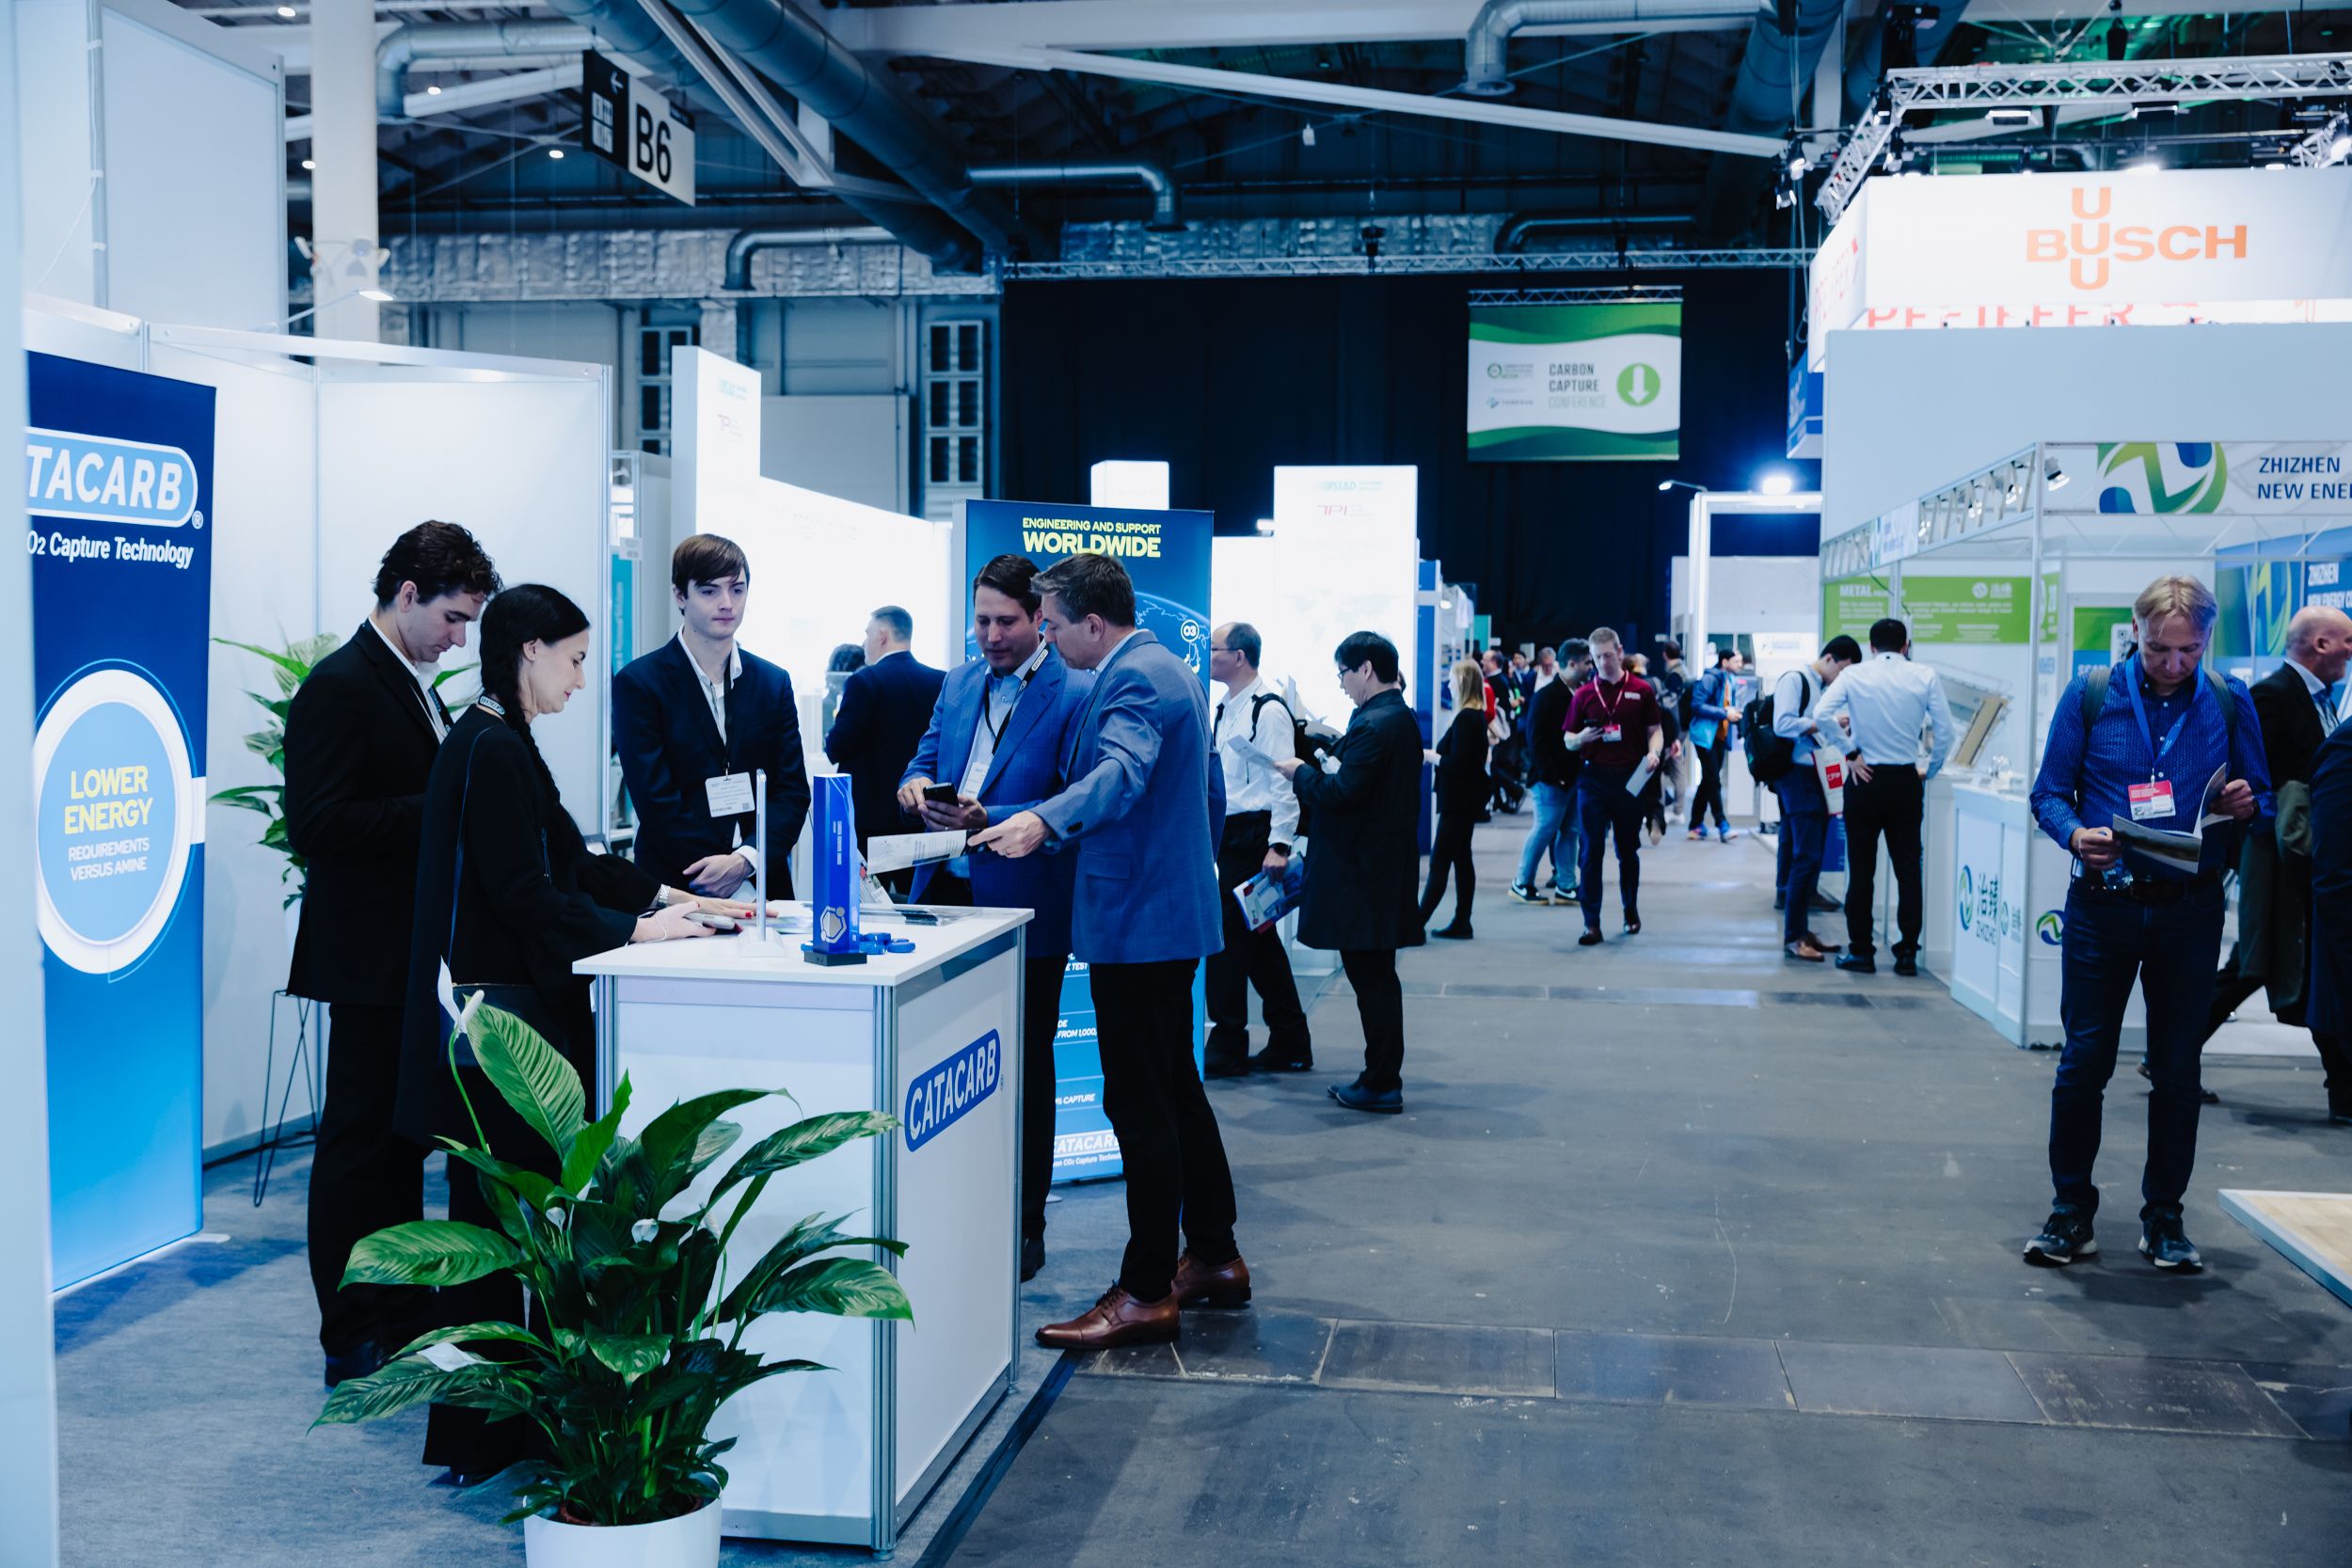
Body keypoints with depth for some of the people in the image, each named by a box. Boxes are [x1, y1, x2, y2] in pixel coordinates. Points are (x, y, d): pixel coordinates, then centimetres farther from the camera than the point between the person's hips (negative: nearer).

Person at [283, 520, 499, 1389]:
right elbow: (315, 827, -22)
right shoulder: (338, 688, -14)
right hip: (370, 958, -10)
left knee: (404, 1137, 16)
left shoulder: (417, 688, 15)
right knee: (360, 1141, 0)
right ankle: (353, 1341, 10)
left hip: (418, 956, 10)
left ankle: (400, 1315, 28)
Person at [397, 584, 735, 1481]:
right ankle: (478, 1437, 5)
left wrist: (674, 897, 17)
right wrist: (638, 930, -13)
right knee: (500, 1211, -4)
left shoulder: (499, 743, 16)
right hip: (500, 1013, -10)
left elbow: (567, 863, 21)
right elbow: (524, 894, -20)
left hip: (509, 1002, 10)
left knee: (499, 1210, 12)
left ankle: (495, 1425, 20)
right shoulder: (494, 749, -15)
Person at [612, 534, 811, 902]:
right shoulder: (638, 683, -1)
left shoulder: (774, 683, 11)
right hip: (676, 891, -3)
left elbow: (793, 789, 5)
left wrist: (747, 858, -12)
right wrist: (724, 873, -13)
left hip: (766, 882, 3)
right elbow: (656, 800, -7)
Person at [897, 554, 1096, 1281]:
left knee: (1023, 1070, 6)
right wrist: (916, 784, -7)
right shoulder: (959, 682, 12)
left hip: (1022, 908, -6)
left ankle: (1023, 1226, 18)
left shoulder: (1075, 694, -10)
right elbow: (926, 755, 17)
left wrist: (991, 819, -25)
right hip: (946, 894, 6)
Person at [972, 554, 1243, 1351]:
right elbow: (1210, 793, 24)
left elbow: (1121, 773, -36)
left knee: (1140, 1104, -5)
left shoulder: (1132, 679, -16)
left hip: (1136, 921, -11)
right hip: (1179, 910, 11)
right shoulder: (1176, 669, 17)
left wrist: (1043, 820, -51)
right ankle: (1214, 1259, 28)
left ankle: (1146, 1292, 3)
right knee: (1178, 1089, 18)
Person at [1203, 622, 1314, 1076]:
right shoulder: (1225, 710, 16)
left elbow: (1284, 781, -17)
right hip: (1230, 835, 9)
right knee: (1259, 941, 13)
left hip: (1252, 836, -9)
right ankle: (1290, 1044, 21)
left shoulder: (1269, 710, -13)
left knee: (1228, 938, -5)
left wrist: (1279, 845, -22)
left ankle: (1226, 1049, 3)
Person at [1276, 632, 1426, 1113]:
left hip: (1362, 871, -10)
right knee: (1377, 974, 16)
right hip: (1388, 863, 10)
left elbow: (1341, 793, -23)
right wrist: (1331, 764, 9)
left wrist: (1303, 773, -8)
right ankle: (1382, 1078, 25)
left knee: (1370, 976, -3)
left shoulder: (1373, 725, -19)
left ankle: (1382, 1085, 4)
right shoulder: (1402, 718, 12)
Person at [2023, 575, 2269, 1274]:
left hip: (2190, 908, 2)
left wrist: (2248, 803, -13)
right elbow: (2049, 793, 0)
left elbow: (2261, 797, 10)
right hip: (2103, 903, -1)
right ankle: (2071, 1211, 14)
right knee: (2084, 1060, 1)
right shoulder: (2090, 694, -1)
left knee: (2177, 1069, 9)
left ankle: (2164, 1216, 21)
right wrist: (2076, 834, -20)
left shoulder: (2229, 702, 4)